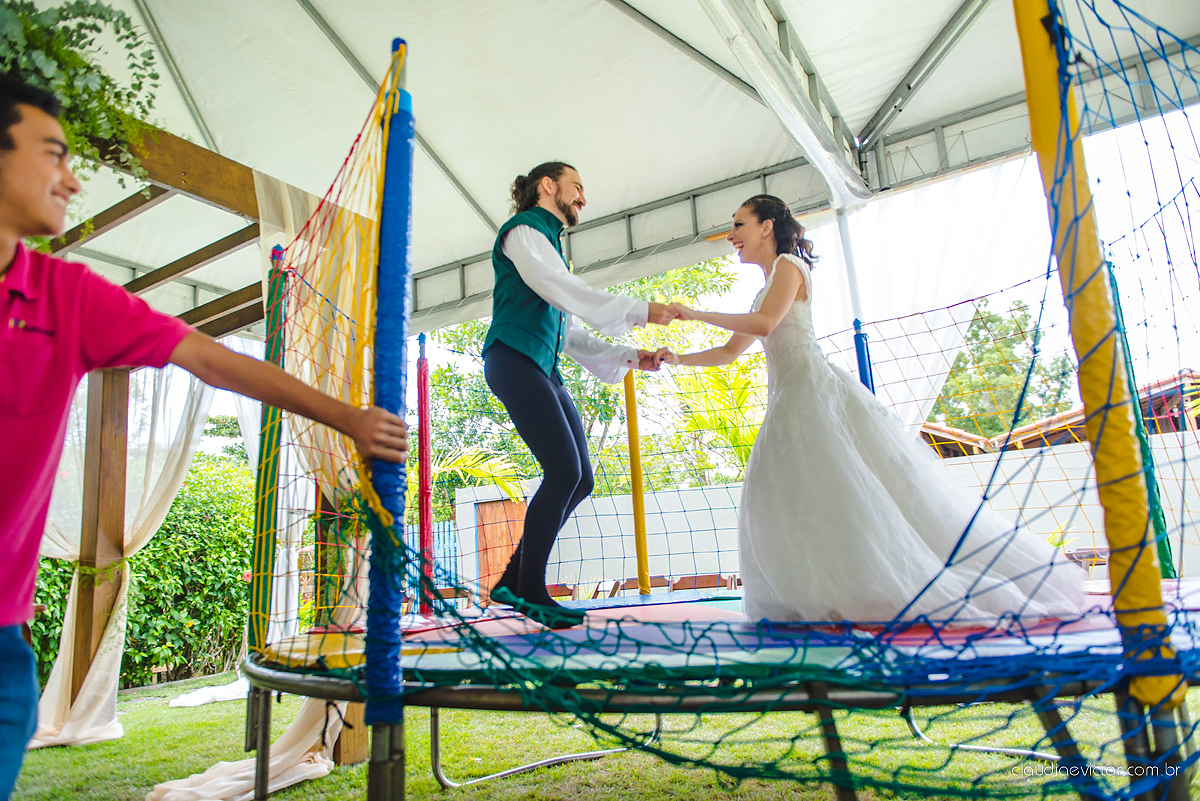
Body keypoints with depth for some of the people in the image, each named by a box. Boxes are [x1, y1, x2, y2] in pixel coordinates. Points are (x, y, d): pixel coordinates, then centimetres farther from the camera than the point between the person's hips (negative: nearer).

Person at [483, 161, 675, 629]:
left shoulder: (548, 243, 29)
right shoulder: (523, 230, 3)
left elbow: (570, 333, 24)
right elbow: (567, 291, -13)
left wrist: (628, 358, 14)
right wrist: (640, 311, -12)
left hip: (543, 369, 9)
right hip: (514, 358, -9)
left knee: (579, 479, 1)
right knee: (564, 471, -18)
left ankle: (513, 581, 8)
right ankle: (530, 591, -7)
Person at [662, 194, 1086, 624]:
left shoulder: (789, 265, 0)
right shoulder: (765, 291, 25)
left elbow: (765, 323, -18)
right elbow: (729, 352, 26)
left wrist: (697, 314, -12)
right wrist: (677, 359, 18)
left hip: (814, 389, -9)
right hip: (787, 401, 9)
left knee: (847, 487, -14)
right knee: (785, 502, 3)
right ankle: (841, 601, 6)